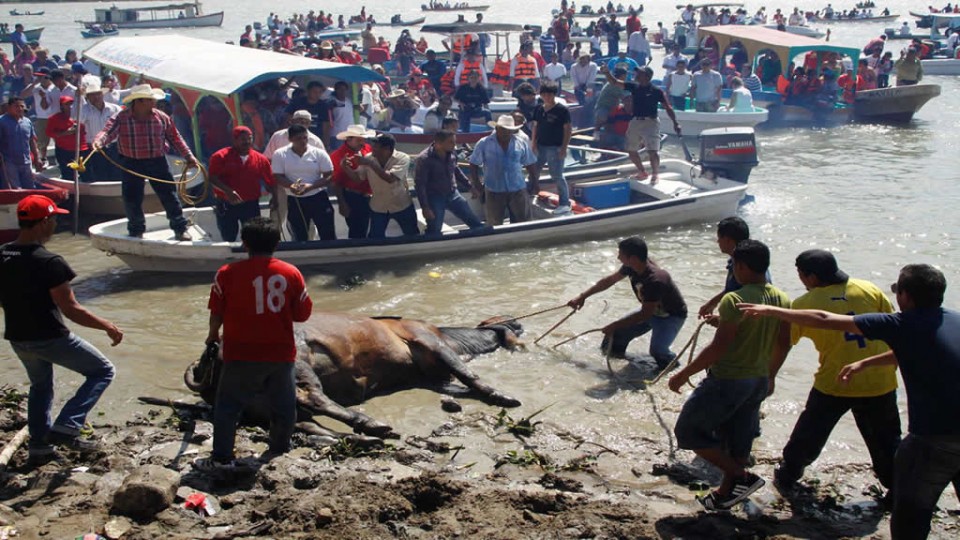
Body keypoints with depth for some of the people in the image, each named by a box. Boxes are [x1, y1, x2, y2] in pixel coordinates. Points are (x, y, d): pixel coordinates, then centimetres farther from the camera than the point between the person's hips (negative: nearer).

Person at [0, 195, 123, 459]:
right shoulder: (49, 262, -23)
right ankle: (66, 427, -3)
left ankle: (39, 443, 33)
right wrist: (108, 326, -11)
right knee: (102, 372, 8)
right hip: (50, 338, -7)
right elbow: (71, 310, -22)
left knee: (40, 385, 30)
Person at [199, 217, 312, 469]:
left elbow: (217, 313, -4)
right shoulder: (291, 273, -3)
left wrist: (213, 336, 15)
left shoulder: (227, 273, -9)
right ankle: (279, 450, 28)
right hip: (282, 353, 2)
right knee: (284, 405, 17)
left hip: (242, 355, -2)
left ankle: (222, 457, 8)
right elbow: (302, 314, 1)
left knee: (228, 405, 8)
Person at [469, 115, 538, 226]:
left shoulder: (521, 143, 0)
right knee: (494, 225, 9)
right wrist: (476, 182, -4)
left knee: (522, 221, 9)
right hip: (493, 191, -2)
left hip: (518, 190, 2)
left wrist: (534, 182, 12)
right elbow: (474, 164, 1)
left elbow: (530, 164, 10)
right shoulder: (484, 144, -6)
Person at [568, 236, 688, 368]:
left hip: (672, 315, -7)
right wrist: (583, 296, 4)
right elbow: (609, 280, 1)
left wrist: (614, 326, -25)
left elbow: (645, 314, -31)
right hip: (651, 310, 7)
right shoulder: (631, 267, -17)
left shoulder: (655, 280, -39)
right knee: (617, 332, 1)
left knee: (657, 350, -27)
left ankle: (672, 364, 4)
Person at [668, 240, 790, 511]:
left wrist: (684, 374, -15)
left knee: (688, 431, 6)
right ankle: (724, 495, 30)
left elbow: (718, 347, -23)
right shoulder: (783, 301, 2)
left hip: (728, 379, -8)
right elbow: (782, 346, 10)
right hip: (758, 381, 8)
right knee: (738, 440, 19)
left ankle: (742, 477, 3)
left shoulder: (735, 300, -21)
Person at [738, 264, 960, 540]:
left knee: (909, 517, 9)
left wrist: (770, 310, 2)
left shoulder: (903, 325, -10)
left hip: (936, 437, -7)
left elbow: (823, 320, -7)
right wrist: (866, 363, 35)